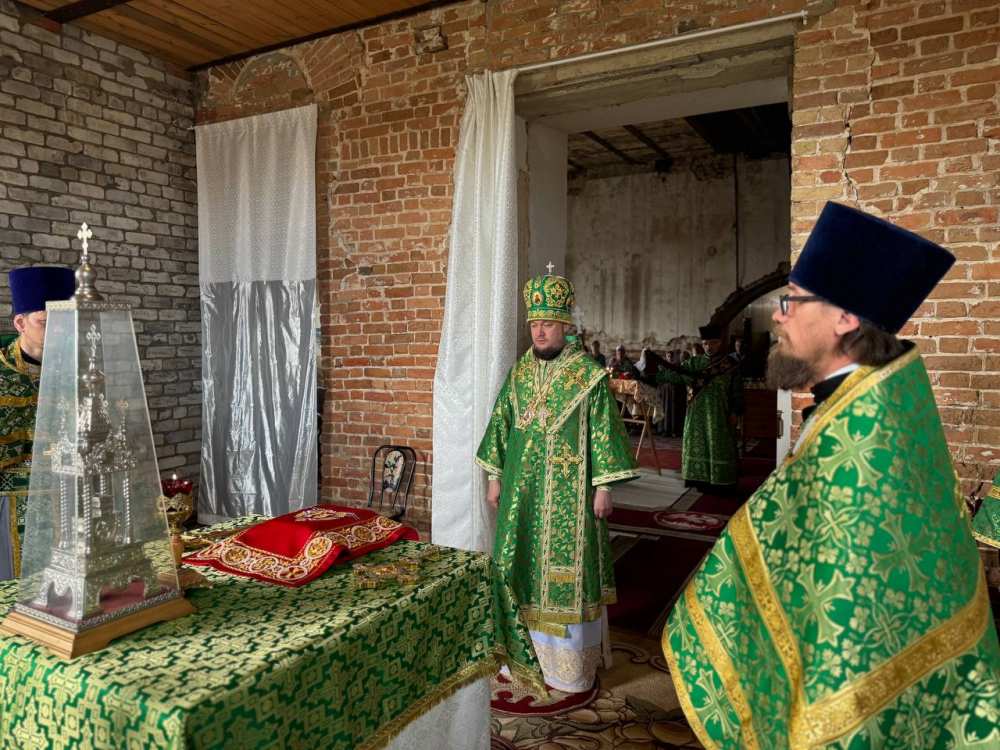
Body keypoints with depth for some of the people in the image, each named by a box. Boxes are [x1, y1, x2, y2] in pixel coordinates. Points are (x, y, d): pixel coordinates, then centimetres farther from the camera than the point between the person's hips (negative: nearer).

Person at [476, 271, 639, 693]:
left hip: (568, 492, -5)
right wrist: (495, 478, 10)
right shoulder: (519, 373, 8)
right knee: (521, 564, 11)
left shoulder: (589, 374, -6)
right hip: (522, 491, 5)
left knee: (565, 569, 2)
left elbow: (603, 431, -7)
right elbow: (501, 425, 12)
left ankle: (569, 663, 17)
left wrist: (603, 486, -11)